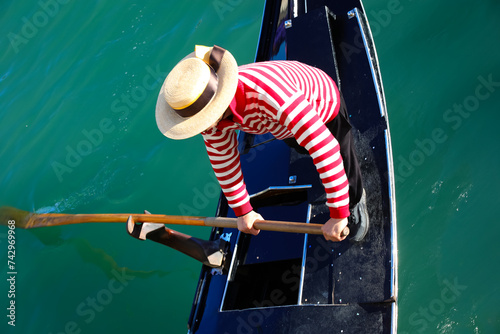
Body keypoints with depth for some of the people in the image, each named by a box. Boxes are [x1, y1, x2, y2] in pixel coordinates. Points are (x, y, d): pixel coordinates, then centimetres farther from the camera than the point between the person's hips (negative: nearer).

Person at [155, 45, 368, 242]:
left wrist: (338, 216, -49)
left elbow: (325, 148, -54)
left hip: (323, 106, -5)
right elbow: (223, 164, -13)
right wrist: (242, 212, -3)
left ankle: (356, 202, 43)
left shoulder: (267, 91, -54)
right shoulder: (211, 112, -31)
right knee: (299, 146, 34)